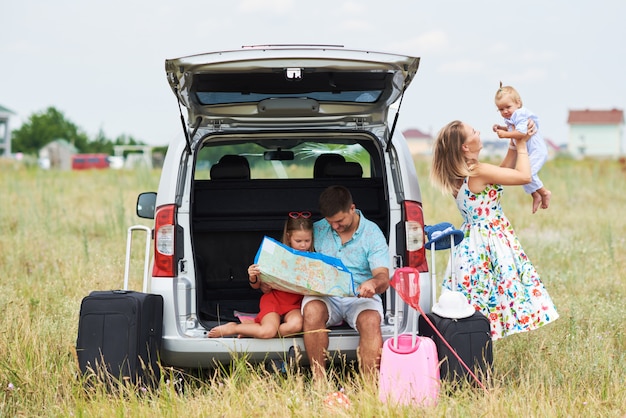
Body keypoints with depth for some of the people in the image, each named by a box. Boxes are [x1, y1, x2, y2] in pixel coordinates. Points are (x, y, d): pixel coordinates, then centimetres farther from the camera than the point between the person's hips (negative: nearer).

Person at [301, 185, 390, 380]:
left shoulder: (372, 233, -1)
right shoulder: (317, 230, 8)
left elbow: (383, 277, -10)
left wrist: (373, 283, -35)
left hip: (361, 298, -2)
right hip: (325, 296, 2)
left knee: (370, 321, -34)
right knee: (312, 310, -33)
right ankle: (318, 381, -30)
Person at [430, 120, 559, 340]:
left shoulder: (459, 174, 7)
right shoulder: (478, 171, -21)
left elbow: (502, 174, 19)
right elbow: (524, 176, -15)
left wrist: (515, 145, 14)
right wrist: (521, 144, -1)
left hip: (471, 244, 9)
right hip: (490, 243, -9)